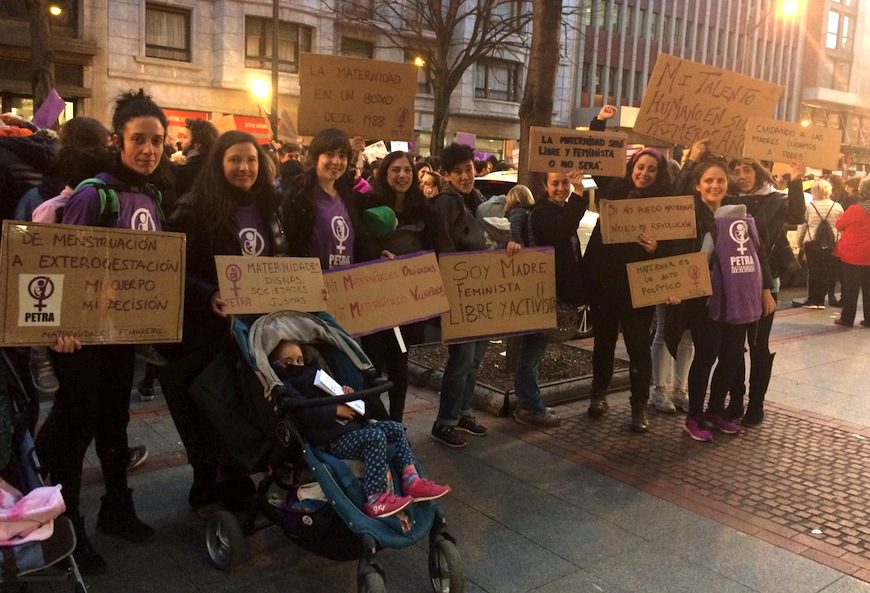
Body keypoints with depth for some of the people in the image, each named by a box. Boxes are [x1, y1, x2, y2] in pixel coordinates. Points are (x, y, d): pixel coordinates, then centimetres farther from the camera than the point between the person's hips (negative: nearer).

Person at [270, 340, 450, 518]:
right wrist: (336, 411, -15)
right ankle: (376, 500, -36)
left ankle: (412, 480, -9)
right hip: (332, 441, -9)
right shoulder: (285, 387, -2)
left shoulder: (311, 374, 26)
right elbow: (306, 413, -19)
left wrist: (346, 394, 10)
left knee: (395, 428, 2)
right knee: (375, 437, -30)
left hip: (351, 427, 9)